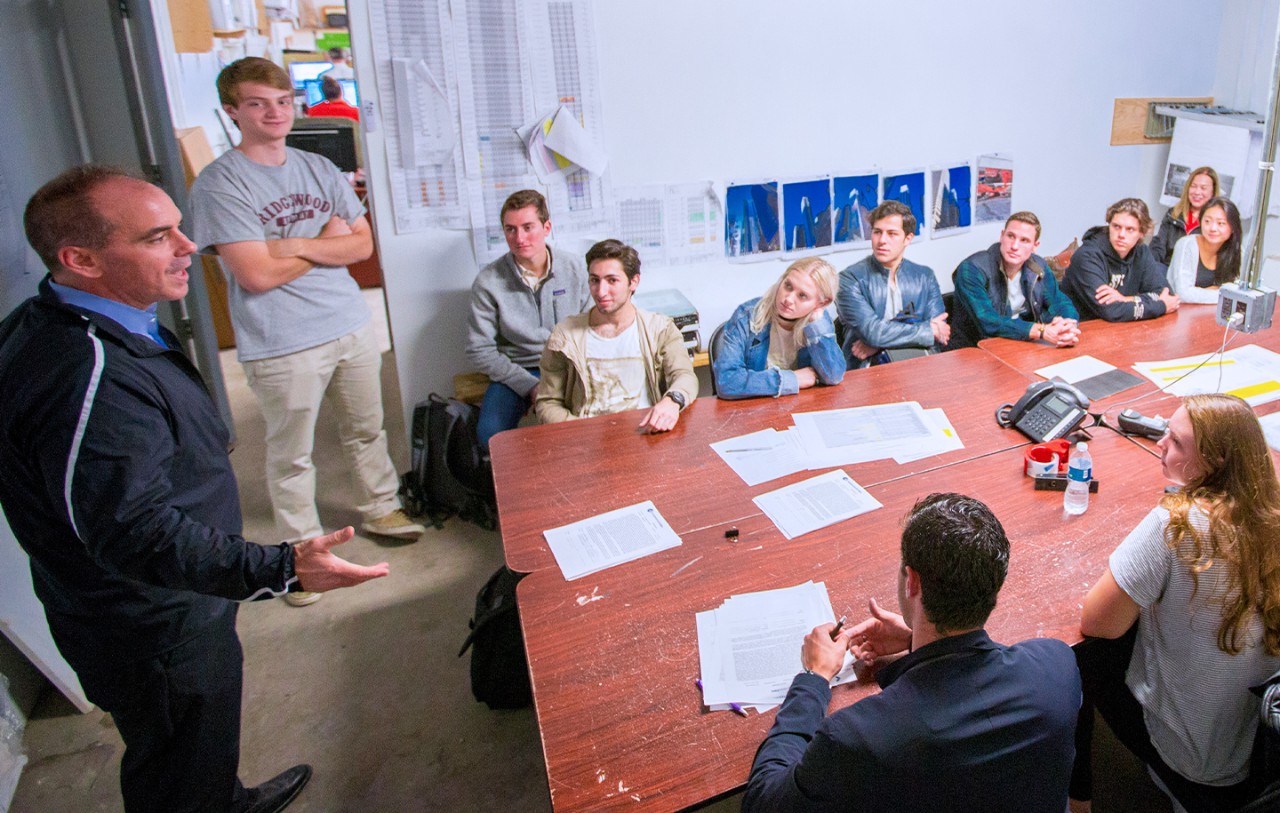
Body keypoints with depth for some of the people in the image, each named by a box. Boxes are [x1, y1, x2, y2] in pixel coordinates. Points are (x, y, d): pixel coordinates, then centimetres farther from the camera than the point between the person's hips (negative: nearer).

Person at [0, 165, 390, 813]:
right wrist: (283, 571, -43)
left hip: (160, 610, 10)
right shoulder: (89, 379, -35)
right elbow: (138, 535, -37)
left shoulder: (52, 324, 2)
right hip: (154, 632, -10)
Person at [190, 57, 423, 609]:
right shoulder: (218, 184, -10)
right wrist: (326, 241, -5)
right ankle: (302, 548, 25)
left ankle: (380, 510, 39)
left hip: (351, 326, 5)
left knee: (366, 430, 19)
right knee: (290, 456, 8)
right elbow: (256, 275, -18)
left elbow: (363, 244, 2)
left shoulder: (319, 169, 9)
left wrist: (294, 245, -12)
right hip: (283, 346, -5)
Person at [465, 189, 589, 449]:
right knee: (490, 434, -28)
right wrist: (530, 386, -13)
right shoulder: (488, 281, -7)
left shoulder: (574, 269, -1)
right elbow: (479, 351, -5)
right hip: (516, 371, -1)